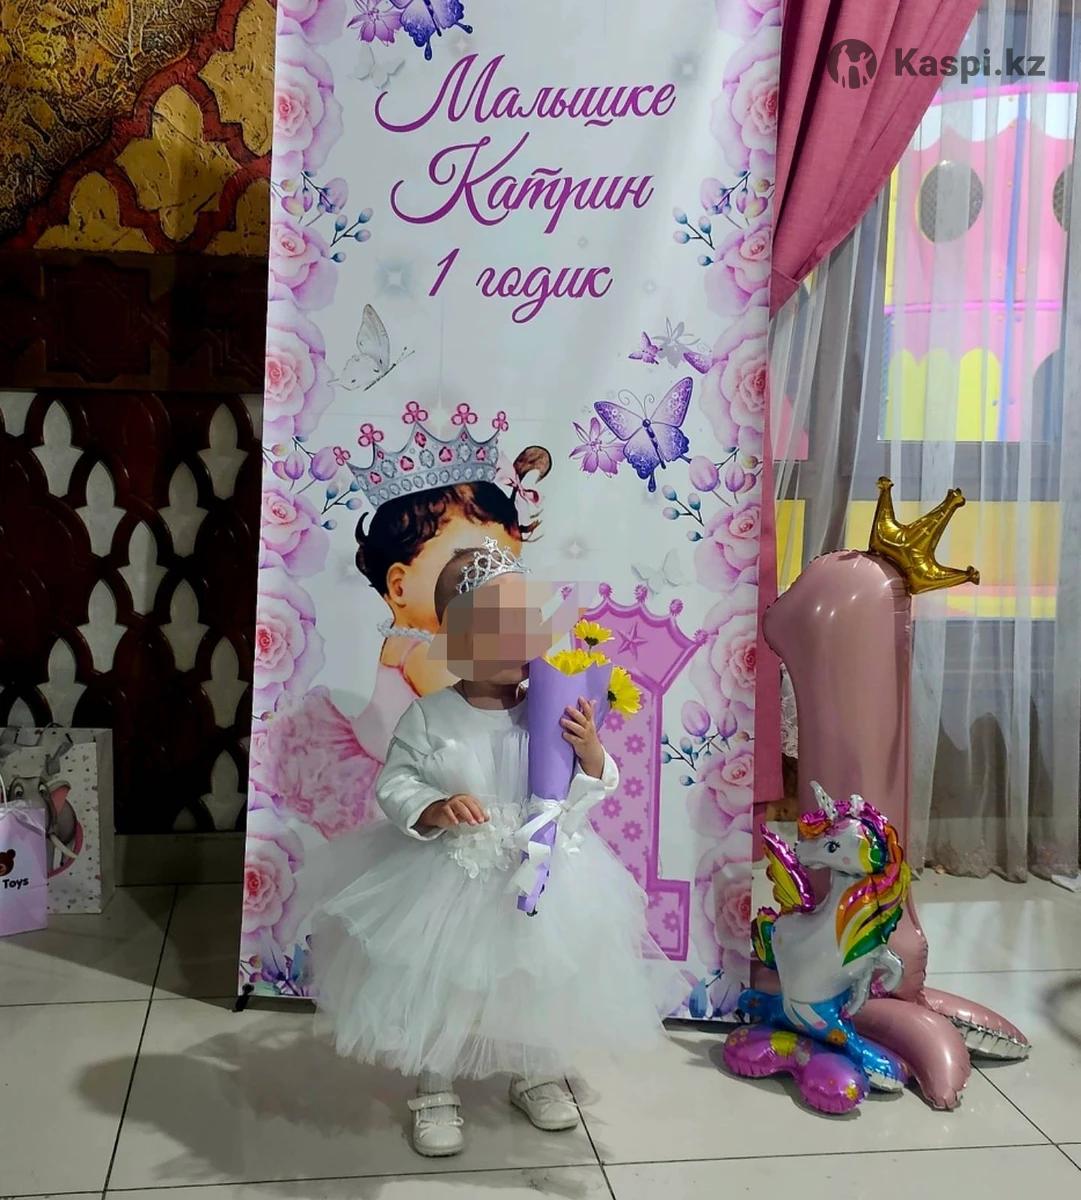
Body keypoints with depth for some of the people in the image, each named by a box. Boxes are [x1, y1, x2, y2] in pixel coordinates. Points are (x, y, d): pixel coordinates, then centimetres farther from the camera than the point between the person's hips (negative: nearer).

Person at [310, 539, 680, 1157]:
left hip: (541, 877, 2)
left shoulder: (550, 713, -8)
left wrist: (591, 755, -24)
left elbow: (585, 794, -4)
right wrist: (432, 808, -27)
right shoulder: (428, 716, -13)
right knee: (440, 988, 10)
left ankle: (538, 1075, 45)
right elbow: (393, 784, -9)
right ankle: (436, 1089, 35)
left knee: (540, 983, 18)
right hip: (450, 879, -2)